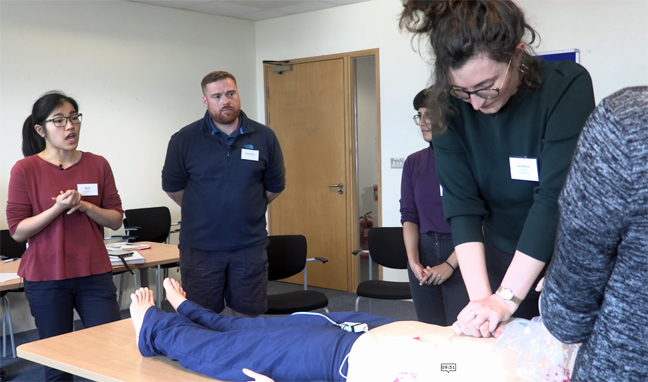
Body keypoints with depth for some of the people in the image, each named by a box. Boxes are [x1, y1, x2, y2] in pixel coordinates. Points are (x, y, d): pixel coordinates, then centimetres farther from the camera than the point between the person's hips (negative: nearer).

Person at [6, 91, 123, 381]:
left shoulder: (98, 165, 3)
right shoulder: (25, 169, -5)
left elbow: (115, 220, 5)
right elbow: (17, 231, -6)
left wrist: (85, 206, -13)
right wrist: (58, 208, -18)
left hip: (94, 273, 2)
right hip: (46, 278, -2)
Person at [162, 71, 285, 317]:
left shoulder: (264, 137, 0)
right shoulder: (184, 139, -4)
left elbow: (275, 186, 11)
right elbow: (172, 186, 7)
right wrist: (201, 212, 11)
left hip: (250, 245, 1)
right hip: (200, 247, -1)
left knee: (249, 317, 11)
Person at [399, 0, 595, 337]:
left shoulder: (567, 86, -22)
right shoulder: (450, 106, -13)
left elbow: (555, 198, -28)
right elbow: (461, 207, -18)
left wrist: (505, 298, -31)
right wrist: (481, 297, -28)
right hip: (501, 261, 3)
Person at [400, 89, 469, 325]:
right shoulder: (414, 163, 8)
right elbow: (409, 215, 7)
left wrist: (450, 264, -14)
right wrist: (413, 260, -5)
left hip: (461, 255, -4)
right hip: (424, 253, 5)